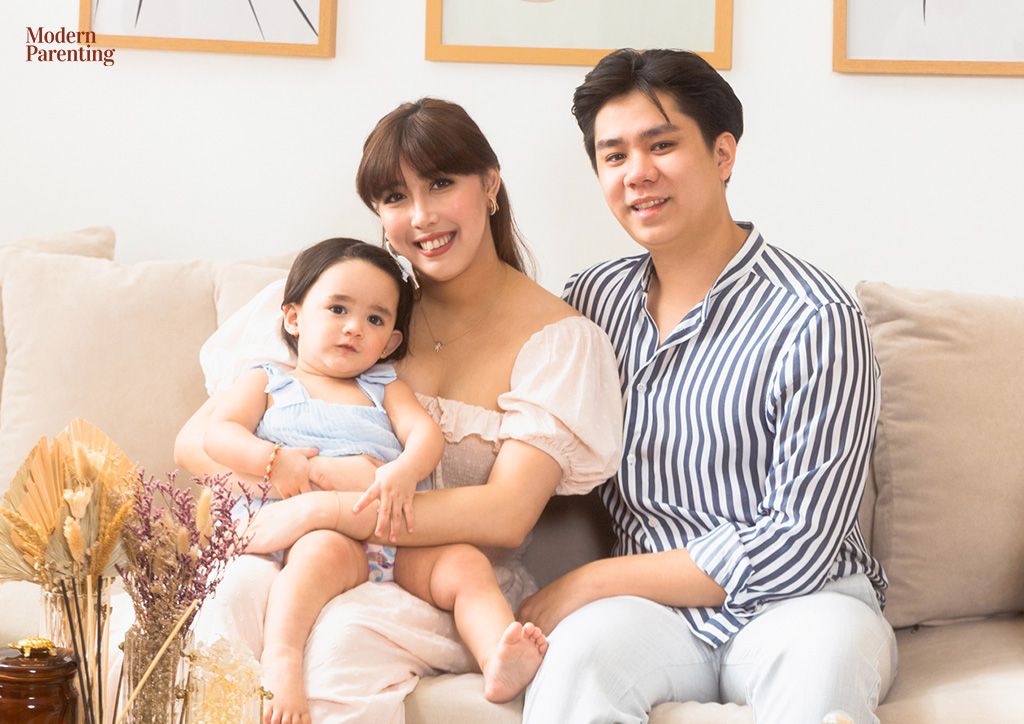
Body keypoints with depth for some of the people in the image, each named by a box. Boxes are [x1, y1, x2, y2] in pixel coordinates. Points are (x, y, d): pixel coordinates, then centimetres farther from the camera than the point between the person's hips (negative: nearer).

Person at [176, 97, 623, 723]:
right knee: (239, 590, -33)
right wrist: (325, 470, -19)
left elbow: (507, 514, -15)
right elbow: (197, 441, 1)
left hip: (454, 597, -2)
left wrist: (321, 509, -21)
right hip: (310, 563, 3)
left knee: (343, 634, -36)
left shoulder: (559, 338, -1)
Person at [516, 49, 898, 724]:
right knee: (583, 648, -31)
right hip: (654, 609, 3)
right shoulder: (594, 298, 6)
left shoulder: (815, 321, -12)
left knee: (821, 655, -37)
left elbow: (797, 547, -14)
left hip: (800, 599, -2)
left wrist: (595, 581, -12)